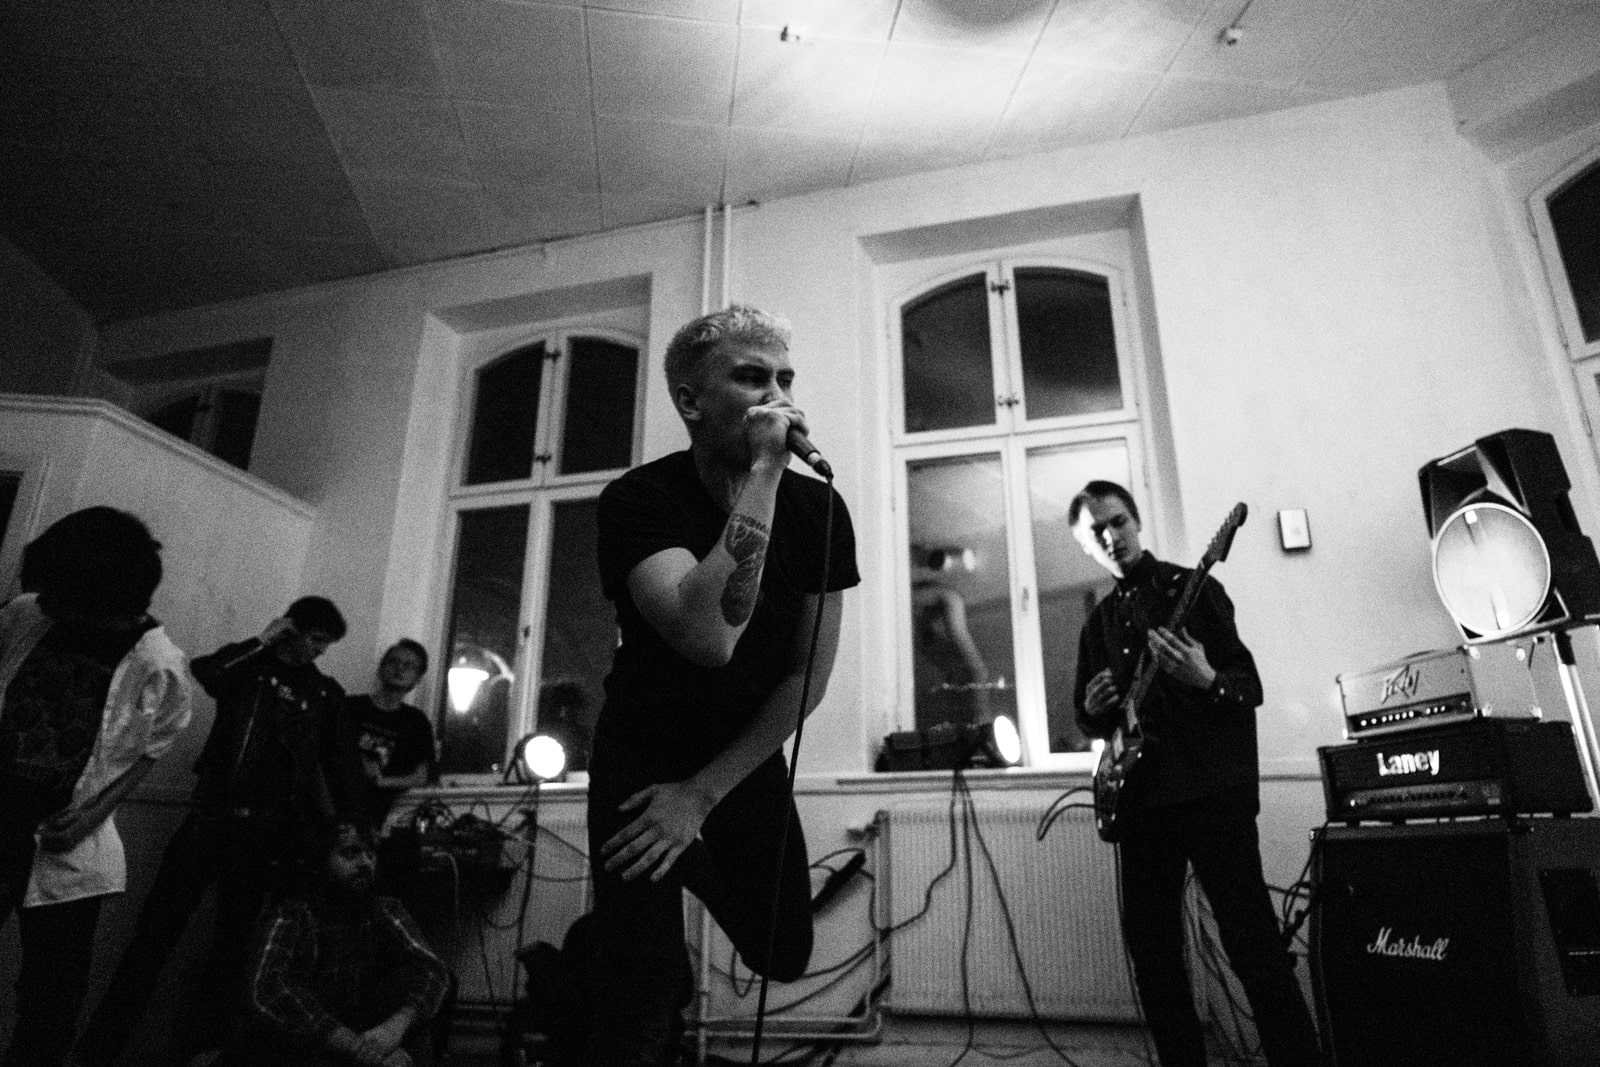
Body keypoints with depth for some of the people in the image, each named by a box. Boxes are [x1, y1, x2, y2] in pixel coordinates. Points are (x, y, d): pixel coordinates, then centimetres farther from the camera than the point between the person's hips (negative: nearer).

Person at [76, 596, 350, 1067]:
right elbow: (205, 672, -17)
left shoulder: (325, 693, 10)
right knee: (157, 928, -2)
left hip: (268, 830, 1)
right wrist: (262, 641, -11)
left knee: (234, 940, 8)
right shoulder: (248, 663, 6)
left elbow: (332, 767, 10)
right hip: (212, 814, -1)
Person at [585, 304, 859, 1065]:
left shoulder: (818, 508, -12)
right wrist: (764, 473, -38)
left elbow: (809, 675, -9)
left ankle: (697, 873, 39)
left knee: (783, 956, 14)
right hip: (643, 758, -3)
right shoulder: (639, 499, -23)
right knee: (644, 1002, -6)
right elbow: (710, 639, -40)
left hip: (748, 761, 4)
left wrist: (704, 792, -12)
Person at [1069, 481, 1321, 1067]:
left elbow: (1251, 687, -3)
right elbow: (1091, 719, 22)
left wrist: (1207, 680, -24)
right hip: (1140, 799, 5)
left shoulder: (1192, 589, 2)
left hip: (1213, 790, -5)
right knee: (1150, 947, 8)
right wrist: (1093, 711, -1)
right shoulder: (1098, 622, 16)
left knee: (1252, 943, -7)